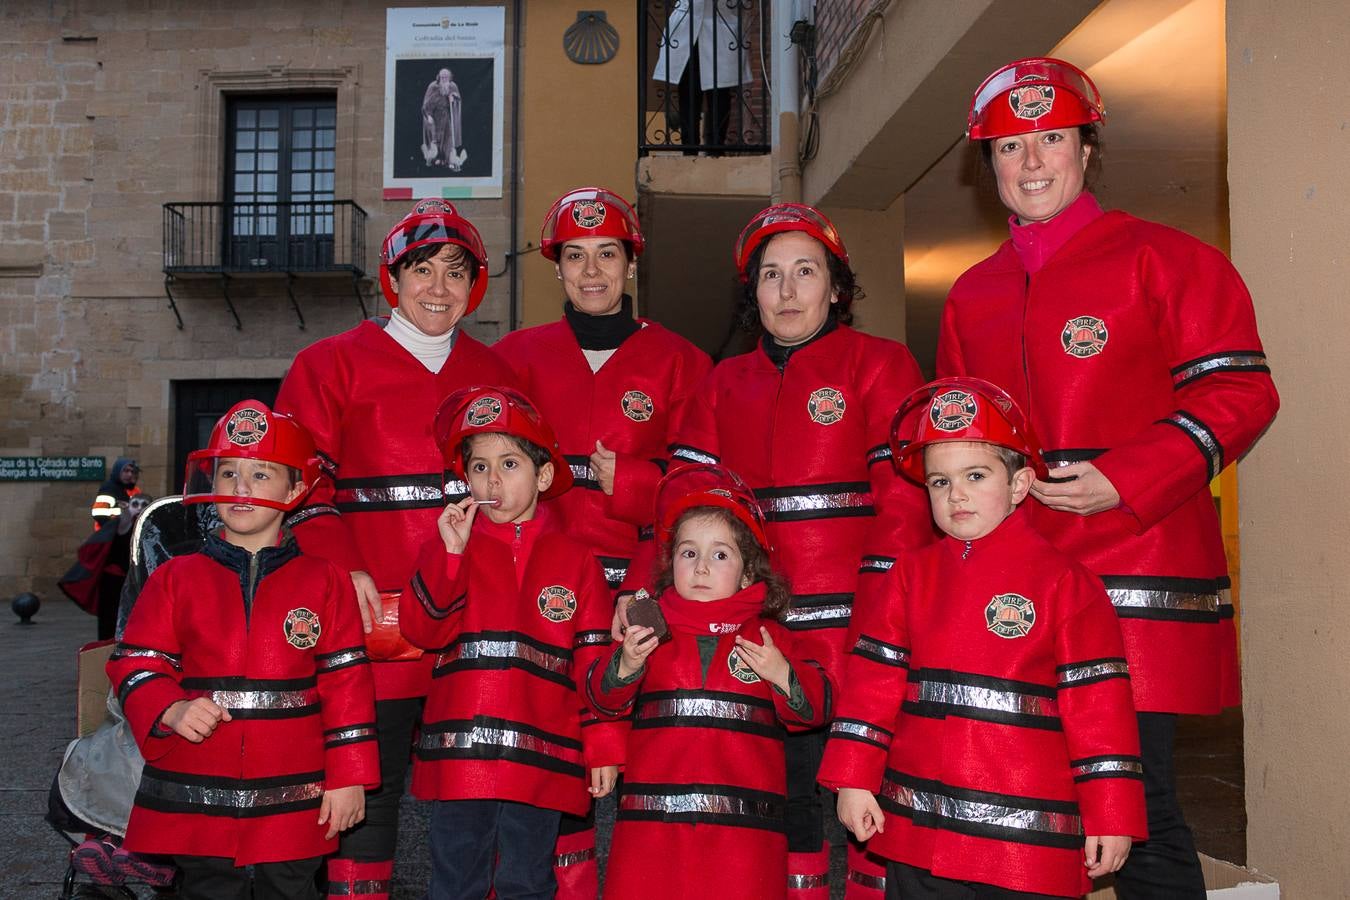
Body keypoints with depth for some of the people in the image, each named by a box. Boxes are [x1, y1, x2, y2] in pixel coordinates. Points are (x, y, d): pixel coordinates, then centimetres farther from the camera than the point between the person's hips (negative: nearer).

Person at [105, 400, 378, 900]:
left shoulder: (324, 581, 0)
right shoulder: (175, 579, 4)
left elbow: (346, 682, -1)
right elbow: (136, 665, 4)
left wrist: (347, 778, -3)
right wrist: (171, 710, -17)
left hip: (294, 801, -1)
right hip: (194, 800, 1)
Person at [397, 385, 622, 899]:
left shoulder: (574, 560, 6)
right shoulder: (451, 549, 9)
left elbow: (595, 661, 3)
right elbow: (422, 630, -6)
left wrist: (603, 745, -1)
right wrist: (450, 551, -15)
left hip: (539, 760, 0)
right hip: (459, 757, 1)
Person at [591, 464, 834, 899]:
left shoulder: (770, 638, 9)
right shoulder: (651, 631, 11)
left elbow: (814, 707, 5)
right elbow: (604, 700, 6)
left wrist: (781, 674, -11)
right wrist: (625, 664, -13)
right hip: (653, 816, 1)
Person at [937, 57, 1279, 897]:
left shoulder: (1163, 259, 2)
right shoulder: (973, 295, 18)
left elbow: (1238, 394, -6)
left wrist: (1122, 483, -16)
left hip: (1140, 588, -5)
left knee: (1137, 813, -2)